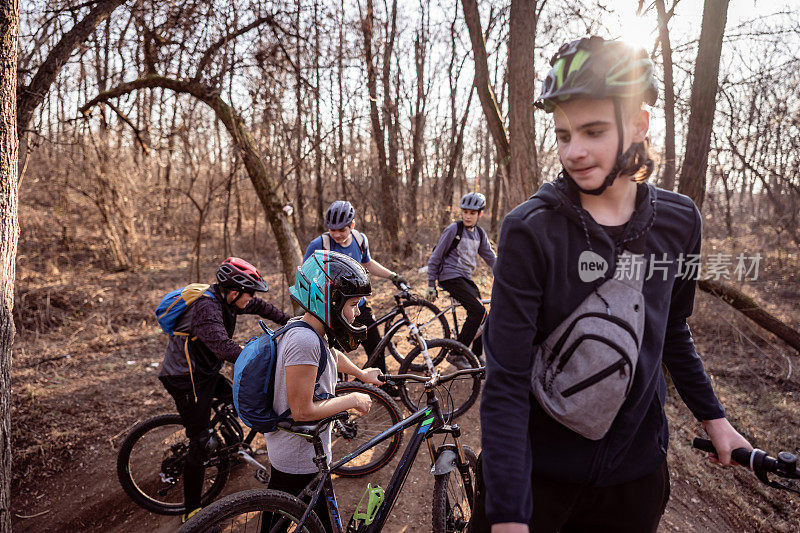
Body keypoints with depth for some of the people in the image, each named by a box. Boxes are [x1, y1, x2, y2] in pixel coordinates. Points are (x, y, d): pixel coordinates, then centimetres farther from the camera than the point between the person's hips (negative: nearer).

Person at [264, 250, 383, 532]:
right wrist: (353, 400, -17)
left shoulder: (310, 330, 0)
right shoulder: (304, 341, -31)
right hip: (301, 464, -9)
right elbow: (303, 411, -28)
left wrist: (362, 374, 32)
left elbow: (333, 355, 23)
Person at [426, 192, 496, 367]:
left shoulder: (480, 233, 10)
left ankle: (475, 358, 20)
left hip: (466, 278, 7)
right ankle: (456, 354, -14)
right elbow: (435, 258, -6)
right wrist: (431, 285, -7)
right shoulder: (453, 229, -9)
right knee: (478, 311, -20)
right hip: (450, 277, -7)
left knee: (481, 316, 5)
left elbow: (491, 257, 17)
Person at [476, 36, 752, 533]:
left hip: (635, 471, 4)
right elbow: (506, 379, -21)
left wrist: (712, 415, 13)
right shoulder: (531, 231, -19)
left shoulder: (679, 221, -5)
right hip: (537, 468, -3)